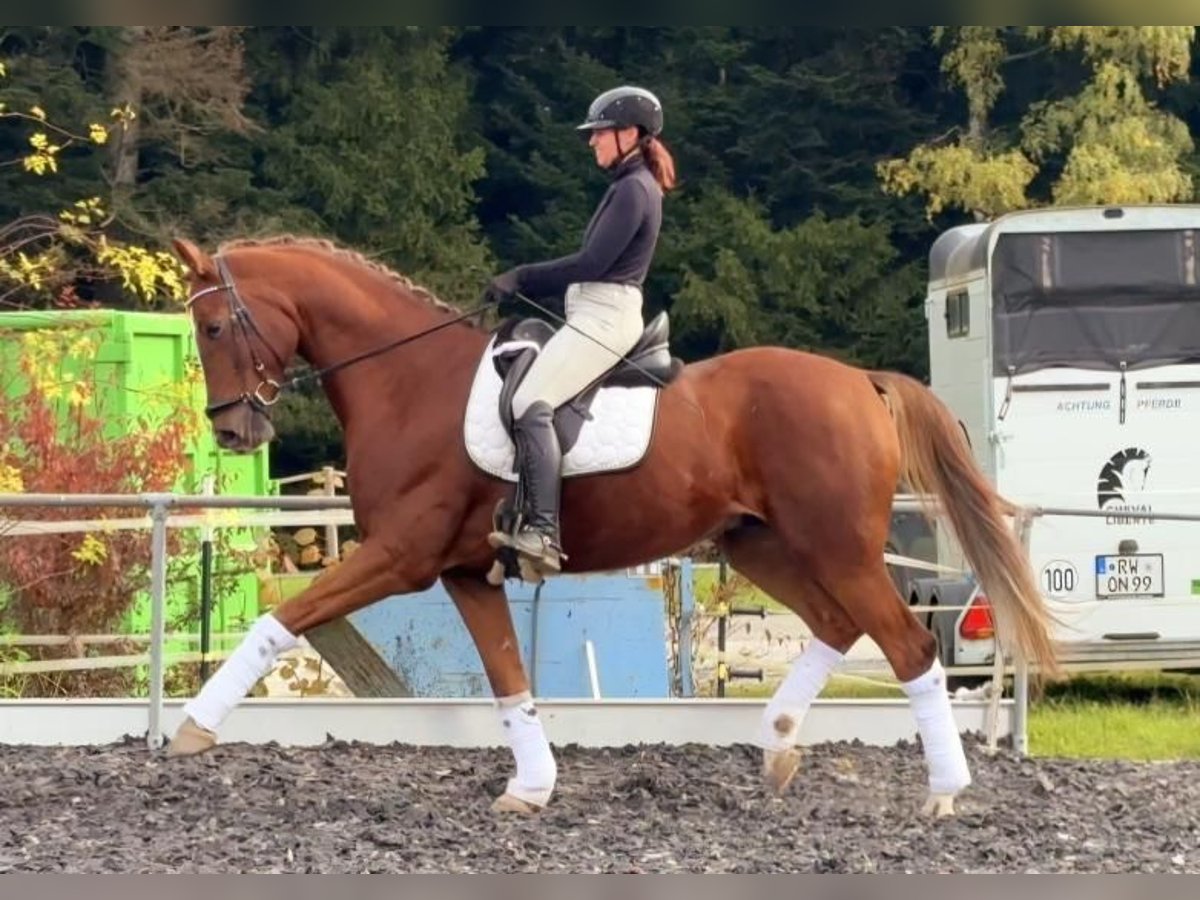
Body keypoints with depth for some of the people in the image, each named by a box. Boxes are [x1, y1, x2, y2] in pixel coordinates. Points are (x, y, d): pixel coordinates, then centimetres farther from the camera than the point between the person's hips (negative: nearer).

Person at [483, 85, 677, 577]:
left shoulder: (633, 190, -11)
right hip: (596, 317, 11)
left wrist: (521, 278, -12)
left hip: (604, 318, -11)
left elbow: (592, 262, -18)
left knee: (531, 403, -26)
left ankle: (542, 532, -36)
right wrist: (523, 284, 14)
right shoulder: (631, 187, 20)